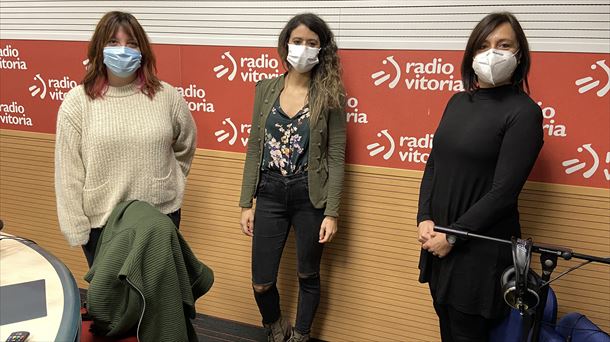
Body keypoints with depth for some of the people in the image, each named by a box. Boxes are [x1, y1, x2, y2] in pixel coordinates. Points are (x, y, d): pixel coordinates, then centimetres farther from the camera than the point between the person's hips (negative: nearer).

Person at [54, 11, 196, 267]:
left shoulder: (167, 96, -2)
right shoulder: (77, 102, -7)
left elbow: (185, 146, 15)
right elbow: (68, 174, -7)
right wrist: (76, 229, -8)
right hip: (101, 224, -1)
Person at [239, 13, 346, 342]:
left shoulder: (330, 95, -5)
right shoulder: (266, 88, 2)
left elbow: (336, 158, -6)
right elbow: (254, 148, 4)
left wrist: (331, 212, -10)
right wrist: (246, 203, 3)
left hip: (309, 196, -2)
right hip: (270, 193, 2)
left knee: (308, 276, 14)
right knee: (261, 282, 7)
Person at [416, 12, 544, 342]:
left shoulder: (524, 112, -13)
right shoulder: (458, 102, 7)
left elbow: (503, 191, -17)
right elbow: (433, 164, 9)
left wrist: (453, 236, -14)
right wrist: (424, 218, -4)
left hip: (481, 248, -6)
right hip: (438, 239, 6)